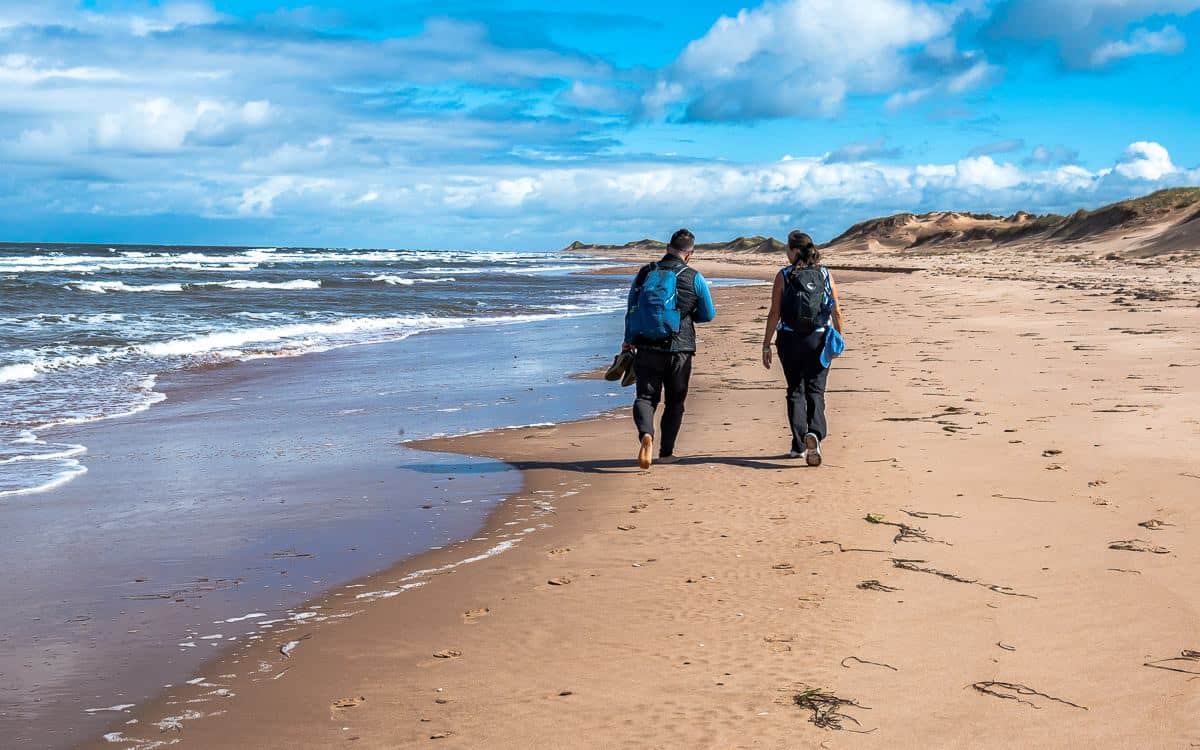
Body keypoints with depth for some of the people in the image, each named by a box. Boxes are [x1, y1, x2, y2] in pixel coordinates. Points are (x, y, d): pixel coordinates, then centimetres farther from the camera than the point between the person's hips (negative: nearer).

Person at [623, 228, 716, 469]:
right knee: (674, 401, 14)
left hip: (646, 348, 1)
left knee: (645, 396, 5)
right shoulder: (693, 278, -3)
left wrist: (628, 342, 19)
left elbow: (631, 311, 9)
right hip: (679, 350, -1)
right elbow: (708, 314, 6)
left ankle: (646, 434, -23)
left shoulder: (645, 273, 4)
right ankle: (666, 452, 18)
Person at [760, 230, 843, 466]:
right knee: (815, 391, 5)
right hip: (819, 340, 1)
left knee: (795, 391, 12)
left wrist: (766, 345, -2)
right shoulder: (826, 275, 1)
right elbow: (837, 312, 3)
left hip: (790, 340, -1)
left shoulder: (784, 276, -5)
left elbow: (774, 314, -7)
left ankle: (799, 445, 12)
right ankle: (815, 434, -21)